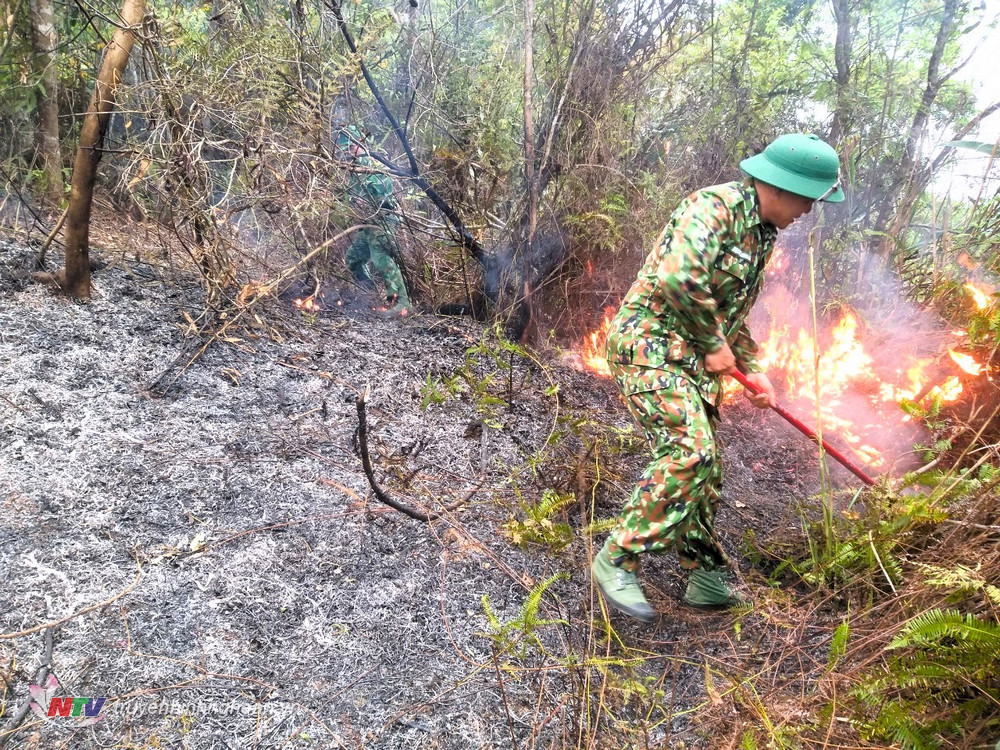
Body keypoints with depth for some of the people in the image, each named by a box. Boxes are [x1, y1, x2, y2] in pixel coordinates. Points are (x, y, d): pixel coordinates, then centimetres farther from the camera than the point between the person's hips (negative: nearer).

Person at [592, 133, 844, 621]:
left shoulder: (762, 234, 17)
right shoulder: (716, 206, -14)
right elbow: (678, 279, -30)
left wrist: (751, 369, 20)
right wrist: (715, 344, -17)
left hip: (696, 362, 10)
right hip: (651, 343, -10)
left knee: (704, 474, 11)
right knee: (690, 453, -23)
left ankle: (706, 578, 24)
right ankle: (617, 560, -13)